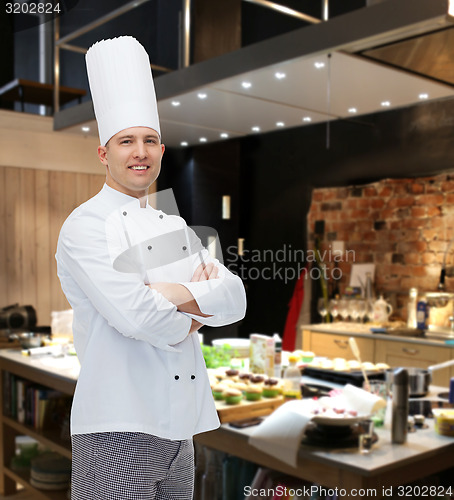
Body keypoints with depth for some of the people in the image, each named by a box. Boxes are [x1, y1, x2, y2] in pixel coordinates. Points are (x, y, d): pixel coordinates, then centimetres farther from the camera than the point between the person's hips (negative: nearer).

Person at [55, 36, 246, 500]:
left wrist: (176, 295, -15)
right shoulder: (85, 226, -9)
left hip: (180, 426, 7)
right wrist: (190, 319, -4)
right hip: (118, 429, -6)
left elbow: (235, 300, 2)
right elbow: (135, 315, -23)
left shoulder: (175, 227, 12)